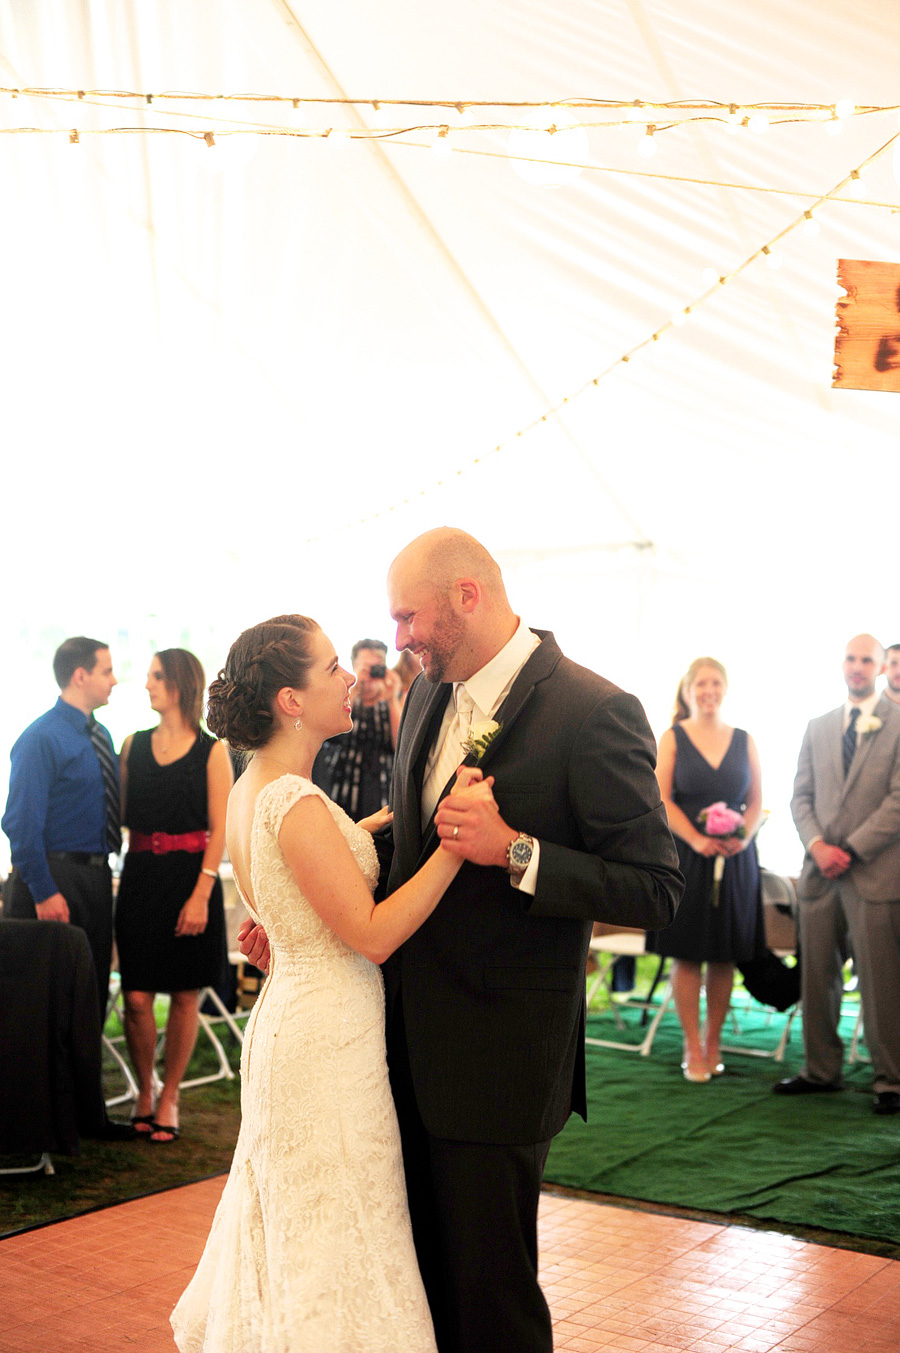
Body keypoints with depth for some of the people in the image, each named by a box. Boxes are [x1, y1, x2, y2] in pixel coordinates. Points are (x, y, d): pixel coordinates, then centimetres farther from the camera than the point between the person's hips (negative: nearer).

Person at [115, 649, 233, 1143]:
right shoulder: (134, 745, 9)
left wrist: (201, 894, -13)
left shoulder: (212, 750, -1)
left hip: (191, 877, -2)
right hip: (140, 876, 3)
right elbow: (120, 815, 11)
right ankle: (144, 1092, 19)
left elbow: (220, 830, -5)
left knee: (185, 996, 4)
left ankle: (169, 1098, 19)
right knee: (136, 996, -1)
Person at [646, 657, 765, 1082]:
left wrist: (744, 837, -11)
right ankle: (693, 1049, 8)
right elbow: (661, 800, -5)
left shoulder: (744, 741, 9)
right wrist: (696, 840, -17)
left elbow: (756, 801, 8)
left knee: (724, 956, 6)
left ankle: (712, 1044, 18)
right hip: (686, 857, -2)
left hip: (735, 860, 2)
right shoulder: (672, 739, 2)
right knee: (687, 956, 0)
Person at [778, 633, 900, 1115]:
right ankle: (821, 1070, 18)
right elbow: (801, 795, 13)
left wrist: (850, 850, -12)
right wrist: (817, 845, -5)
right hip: (820, 870, 5)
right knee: (817, 976, 8)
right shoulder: (818, 728, 16)